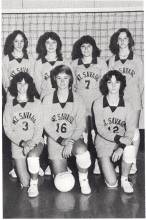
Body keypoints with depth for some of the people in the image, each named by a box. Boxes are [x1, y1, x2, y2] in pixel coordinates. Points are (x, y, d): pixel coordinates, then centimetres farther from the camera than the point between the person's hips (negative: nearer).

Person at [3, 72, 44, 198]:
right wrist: (22, 143, -15)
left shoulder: (37, 103, 2)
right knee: (24, 183, -6)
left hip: (36, 142, 0)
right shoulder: (9, 106, 3)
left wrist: (31, 142, -19)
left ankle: (34, 184, -12)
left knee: (32, 155, -37)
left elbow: (39, 127, -2)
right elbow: (8, 130, -1)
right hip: (17, 144, 1)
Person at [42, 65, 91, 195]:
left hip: (74, 138, 0)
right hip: (55, 141, 1)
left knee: (82, 151, -37)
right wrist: (61, 140, -14)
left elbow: (81, 125, -3)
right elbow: (47, 125, -2)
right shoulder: (47, 100, 1)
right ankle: (62, 166, 32)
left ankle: (84, 181, -10)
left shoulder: (77, 100, 0)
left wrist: (71, 142, -17)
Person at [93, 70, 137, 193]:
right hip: (104, 143, -1)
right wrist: (119, 138, -27)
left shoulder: (127, 105, -2)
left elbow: (131, 129, -10)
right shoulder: (98, 104, -6)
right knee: (112, 184, -13)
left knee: (130, 150, -37)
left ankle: (125, 179, -8)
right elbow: (100, 128, -13)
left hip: (123, 143, 1)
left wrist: (121, 148, -26)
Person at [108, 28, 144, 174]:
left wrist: (140, 98, 4)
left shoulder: (136, 59, 5)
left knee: (134, 130, -1)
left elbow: (141, 81, 7)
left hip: (133, 98, -1)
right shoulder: (112, 60, 10)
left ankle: (133, 162, 8)